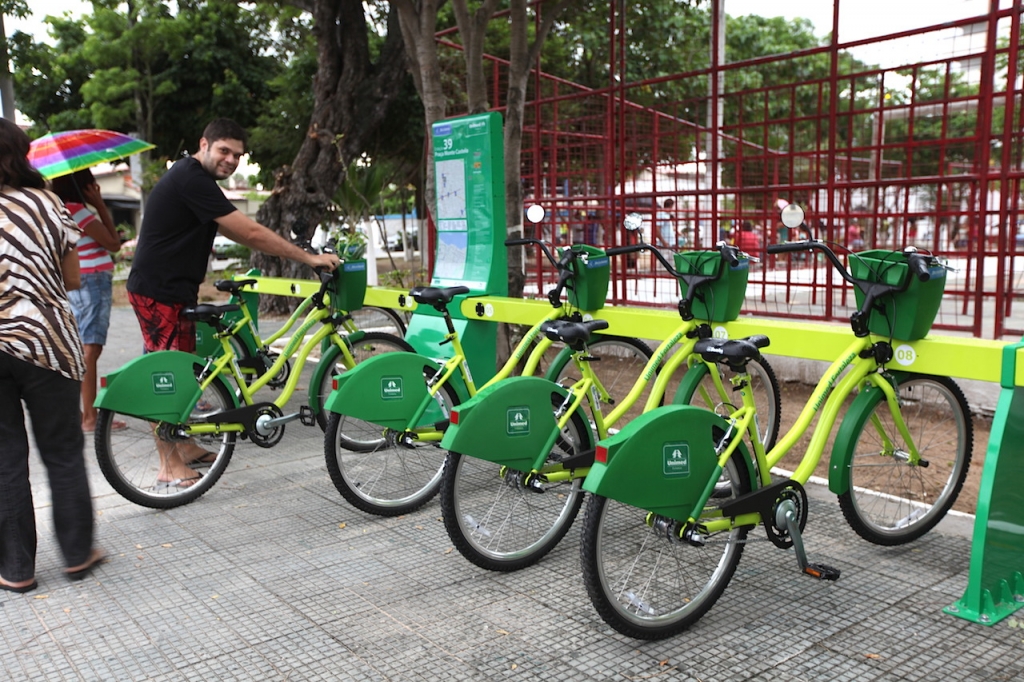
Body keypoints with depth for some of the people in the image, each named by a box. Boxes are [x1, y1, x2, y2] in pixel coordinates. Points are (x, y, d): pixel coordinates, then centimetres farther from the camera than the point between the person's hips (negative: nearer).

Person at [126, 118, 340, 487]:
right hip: (158, 292, -11)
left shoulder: (193, 178, 13)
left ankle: (185, 446, 30)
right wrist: (309, 258, -21)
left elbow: (235, 231, 17)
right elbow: (251, 233, -24)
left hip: (175, 288, 11)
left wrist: (292, 250, 11)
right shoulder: (192, 180, -20)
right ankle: (170, 466, 4)